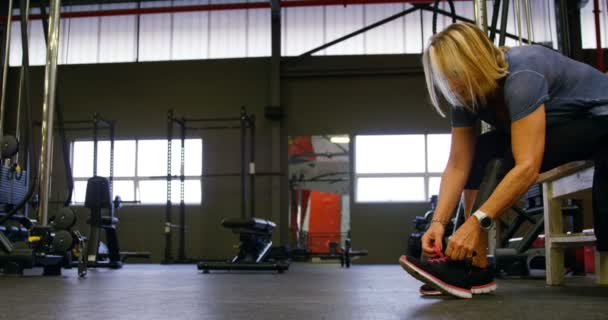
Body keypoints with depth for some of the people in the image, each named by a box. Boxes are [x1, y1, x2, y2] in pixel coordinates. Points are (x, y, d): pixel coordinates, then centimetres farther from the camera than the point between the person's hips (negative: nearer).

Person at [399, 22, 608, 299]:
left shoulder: (521, 75, -33)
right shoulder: (466, 93, -9)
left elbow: (527, 166, -40)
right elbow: (458, 166, -12)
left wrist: (476, 221, -44)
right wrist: (438, 221, -24)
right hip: (561, 126, 8)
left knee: (496, 160, -27)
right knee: (478, 156, -8)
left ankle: (474, 268, -22)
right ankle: (473, 267, -9)